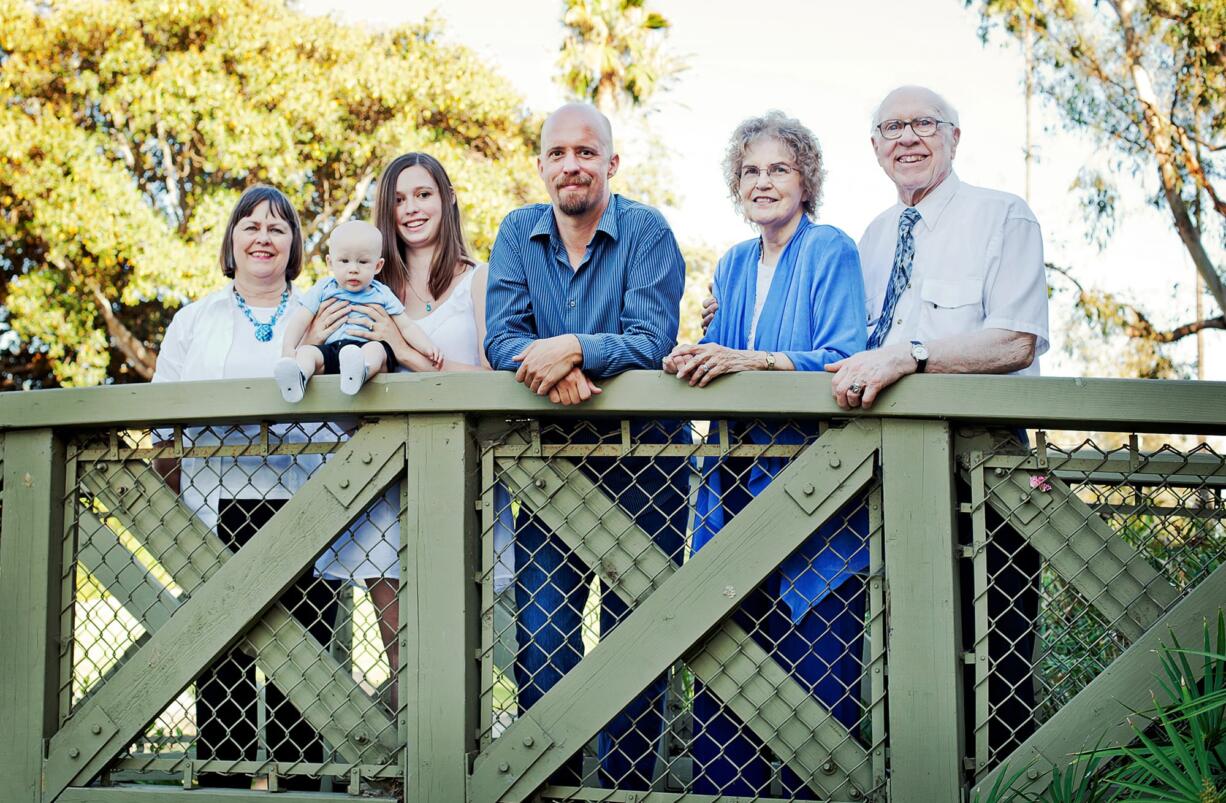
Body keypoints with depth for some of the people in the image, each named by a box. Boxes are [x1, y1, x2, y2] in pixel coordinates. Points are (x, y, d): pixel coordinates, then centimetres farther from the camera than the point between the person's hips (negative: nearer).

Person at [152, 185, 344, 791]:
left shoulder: (321, 316, 14)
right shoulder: (194, 320, 16)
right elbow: (165, 424, 15)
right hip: (219, 511, 1)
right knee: (222, 667, -1)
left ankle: (299, 784, 7)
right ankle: (221, 781, 5)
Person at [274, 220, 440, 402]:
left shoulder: (381, 295, 17)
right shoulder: (324, 290, 17)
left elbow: (406, 326, 16)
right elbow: (300, 319, 9)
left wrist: (428, 348, -1)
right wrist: (289, 348, -8)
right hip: (329, 351, 2)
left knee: (376, 349, -33)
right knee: (306, 351, -25)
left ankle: (359, 373, -67)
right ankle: (297, 377, -59)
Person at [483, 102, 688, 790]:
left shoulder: (647, 232, -5)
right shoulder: (519, 234, 6)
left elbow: (653, 341, -15)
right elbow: (502, 339, -4)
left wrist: (572, 349, -30)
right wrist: (554, 372, -25)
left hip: (643, 455, -3)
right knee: (542, 638, 1)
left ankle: (628, 784, 14)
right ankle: (550, 780, 13)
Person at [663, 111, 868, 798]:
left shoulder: (832, 252, -2)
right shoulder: (734, 265, 19)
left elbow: (842, 361, -13)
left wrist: (751, 361, -24)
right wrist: (698, 362, -3)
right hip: (737, 482, 6)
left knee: (816, 658, -5)